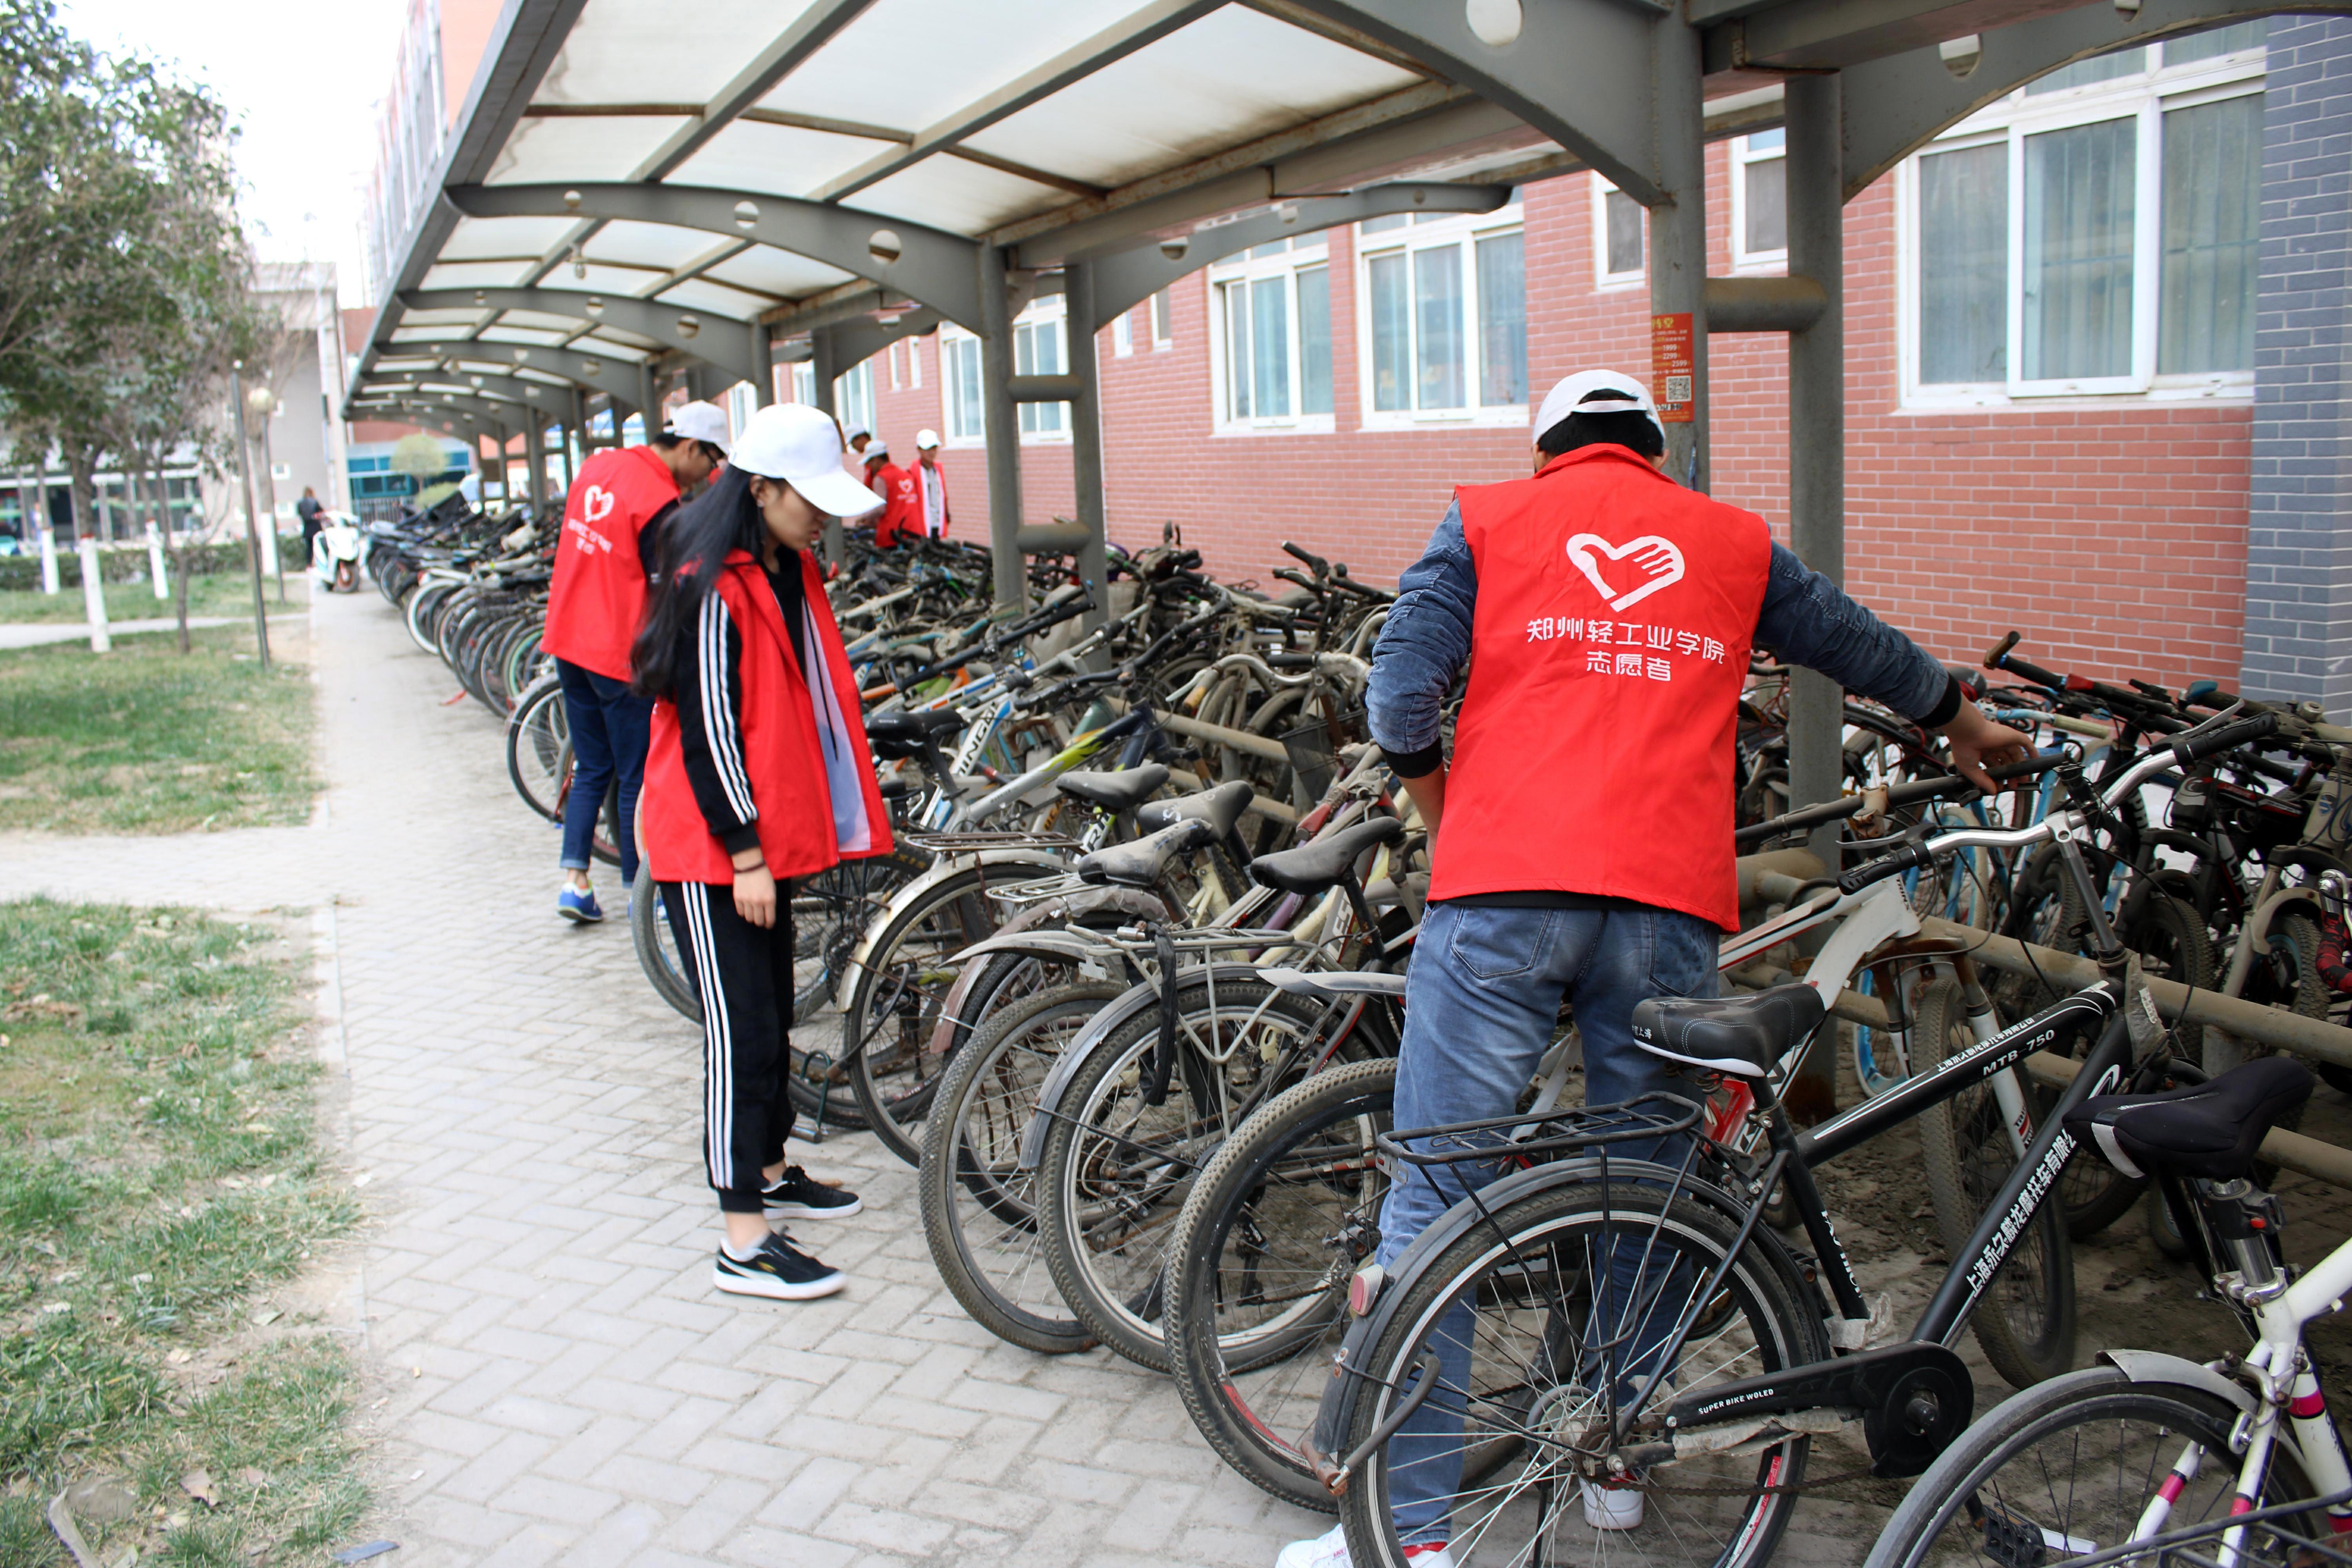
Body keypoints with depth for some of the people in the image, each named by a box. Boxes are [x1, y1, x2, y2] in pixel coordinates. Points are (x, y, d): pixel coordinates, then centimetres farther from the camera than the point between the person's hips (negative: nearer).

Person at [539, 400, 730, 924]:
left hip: (568, 640, 8)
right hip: (622, 655, -8)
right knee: (639, 777, 5)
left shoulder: (599, 464, 6)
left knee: (591, 769, 16)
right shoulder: (660, 503, -19)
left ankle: (575, 880, 11)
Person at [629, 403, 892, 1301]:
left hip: (769, 838, 9)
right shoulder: (711, 588, -18)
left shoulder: (791, 574, 11)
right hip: (712, 851, -9)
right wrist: (745, 851, -20)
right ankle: (745, 1244, 0)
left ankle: (770, 1172, 34)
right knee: (742, 1033, -6)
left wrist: (816, 828, 20)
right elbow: (706, 725, -20)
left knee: (773, 1018, 18)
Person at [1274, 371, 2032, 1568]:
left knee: (1430, 1210, 1)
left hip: (1504, 895, -2)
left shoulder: (1488, 517, 14)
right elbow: (1866, 648, 35)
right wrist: (1965, 726, 53)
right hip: (1671, 907, 3)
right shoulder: (1735, 543, 21)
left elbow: (1400, 695, 2)